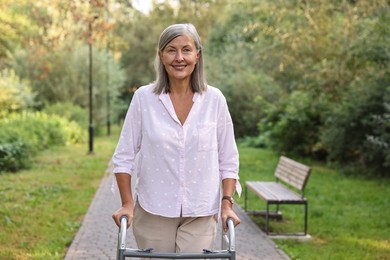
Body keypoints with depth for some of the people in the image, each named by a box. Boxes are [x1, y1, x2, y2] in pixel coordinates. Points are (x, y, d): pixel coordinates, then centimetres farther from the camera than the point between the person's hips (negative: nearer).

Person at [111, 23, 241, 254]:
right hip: (153, 211, 0)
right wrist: (127, 204, -5)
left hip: (200, 213, 0)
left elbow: (228, 159, 5)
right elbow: (124, 156, 2)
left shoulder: (214, 99, -1)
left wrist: (227, 203, -3)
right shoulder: (143, 98, -3)